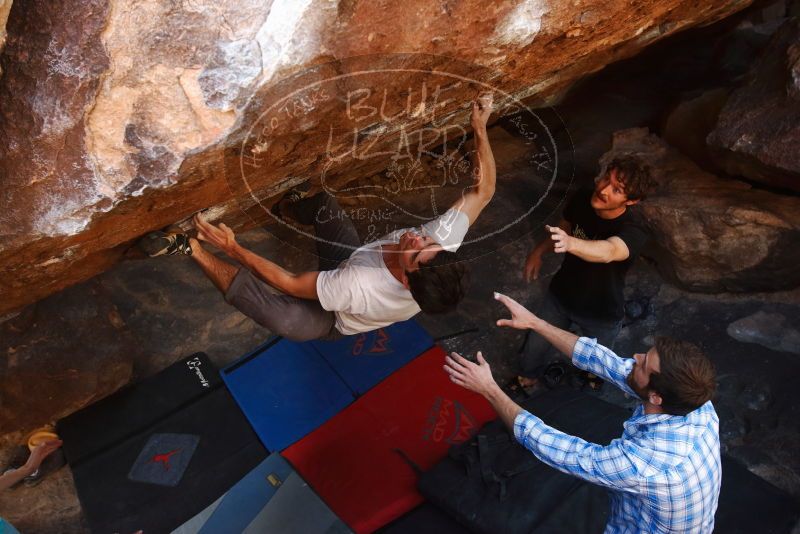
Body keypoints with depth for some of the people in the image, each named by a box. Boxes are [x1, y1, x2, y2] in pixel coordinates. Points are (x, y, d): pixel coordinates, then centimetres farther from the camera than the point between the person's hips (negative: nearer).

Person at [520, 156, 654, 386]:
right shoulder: (581, 200, -20)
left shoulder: (633, 232, -36)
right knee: (535, 345, 20)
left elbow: (607, 252, -60)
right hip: (560, 294, 3)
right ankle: (528, 377, 55)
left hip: (602, 313, -3)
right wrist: (538, 251, -10)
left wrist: (570, 243, -78)